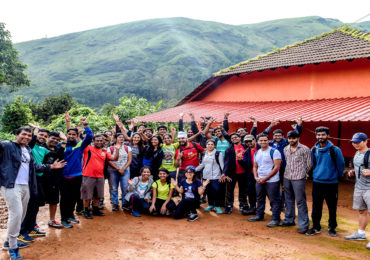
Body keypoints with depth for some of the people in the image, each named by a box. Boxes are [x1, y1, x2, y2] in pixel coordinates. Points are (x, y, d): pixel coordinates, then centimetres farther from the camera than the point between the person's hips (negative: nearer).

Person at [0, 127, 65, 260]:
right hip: (11, 185, -8)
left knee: (21, 214, 13)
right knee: (16, 214, -14)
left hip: (26, 186, 8)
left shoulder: (28, 150, 17)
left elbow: (34, 166, 21)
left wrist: (51, 166, 16)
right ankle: (13, 248, -2)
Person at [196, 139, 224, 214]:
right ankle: (210, 205, 25)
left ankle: (217, 206, 7)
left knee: (216, 191, -7)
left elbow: (222, 164, -8)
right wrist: (194, 170, 15)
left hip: (215, 176, -6)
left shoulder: (218, 153, -5)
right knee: (208, 191, 10)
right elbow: (202, 164, 20)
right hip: (206, 176, 6)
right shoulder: (204, 153, 13)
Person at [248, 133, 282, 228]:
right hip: (259, 180, 7)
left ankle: (275, 219, 6)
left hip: (272, 181, -7)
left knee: (274, 200, -2)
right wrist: (256, 177, 0)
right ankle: (259, 215, 32)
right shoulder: (257, 153, 12)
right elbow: (255, 166, 18)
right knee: (260, 199, 17)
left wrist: (266, 178, -16)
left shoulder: (274, 152, -11)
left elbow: (276, 167, -15)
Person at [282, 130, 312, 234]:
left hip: (298, 179, -6)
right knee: (289, 200, 16)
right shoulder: (285, 149, 10)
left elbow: (309, 164, -1)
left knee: (300, 202, -5)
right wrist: (288, 172, 12)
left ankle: (304, 225, 3)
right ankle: (289, 220, 30)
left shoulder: (304, 149, -6)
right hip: (287, 177, 6)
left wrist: (302, 173, 6)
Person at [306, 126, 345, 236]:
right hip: (317, 182, 3)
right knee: (316, 207, 7)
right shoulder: (314, 150, 3)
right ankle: (316, 227, 19)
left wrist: (339, 176, 10)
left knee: (332, 207, 9)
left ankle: (332, 227, 25)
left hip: (331, 183, -3)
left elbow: (340, 165, 0)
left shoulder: (335, 150, -9)